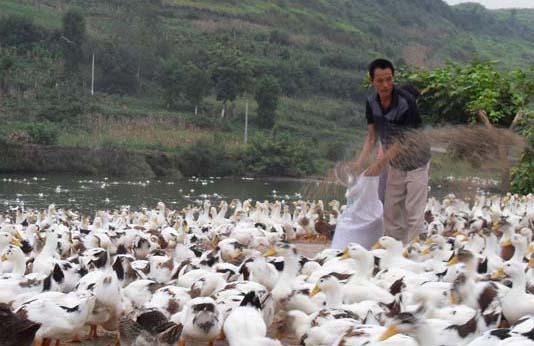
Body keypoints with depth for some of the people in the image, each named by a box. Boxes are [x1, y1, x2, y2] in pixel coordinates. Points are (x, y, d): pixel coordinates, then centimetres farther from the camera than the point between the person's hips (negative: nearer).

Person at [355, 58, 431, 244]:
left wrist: (379, 164, -25)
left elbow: (405, 141, -23)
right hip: (394, 164, 6)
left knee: (414, 213, -5)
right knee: (391, 212, 11)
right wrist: (358, 164, -13)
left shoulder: (406, 101, -27)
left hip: (415, 162, -6)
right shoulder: (371, 102, -9)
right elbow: (371, 137, -2)